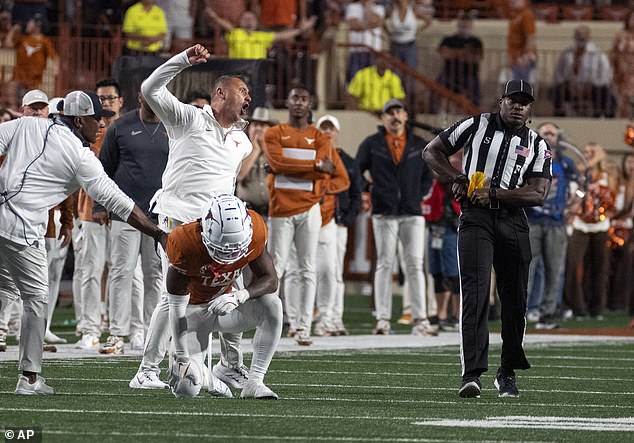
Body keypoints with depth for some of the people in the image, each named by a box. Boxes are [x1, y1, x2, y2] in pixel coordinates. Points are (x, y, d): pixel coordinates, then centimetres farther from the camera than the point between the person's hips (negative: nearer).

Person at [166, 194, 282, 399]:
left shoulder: (253, 234, -22)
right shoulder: (187, 245, -31)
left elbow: (270, 280, -16)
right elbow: (177, 307, -23)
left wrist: (238, 296, -38)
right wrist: (181, 356, -20)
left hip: (226, 303, 3)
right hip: (195, 310, -3)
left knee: (272, 305, -29)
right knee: (186, 388, -16)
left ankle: (254, 383, -23)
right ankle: (204, 374, 24)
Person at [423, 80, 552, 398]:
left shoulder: (537, 145, 10)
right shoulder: (476, 125, 7)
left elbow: (538, 194, -3)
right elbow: (432, 151, 12)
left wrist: (494, 194, -14)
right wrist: (456, 178, -4)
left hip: (513, 222, 3)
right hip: (475, 219, -3)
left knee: (515, 299, 5)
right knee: (475, 291, -16)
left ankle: (507, 372, 21)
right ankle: (472, 374, -25)